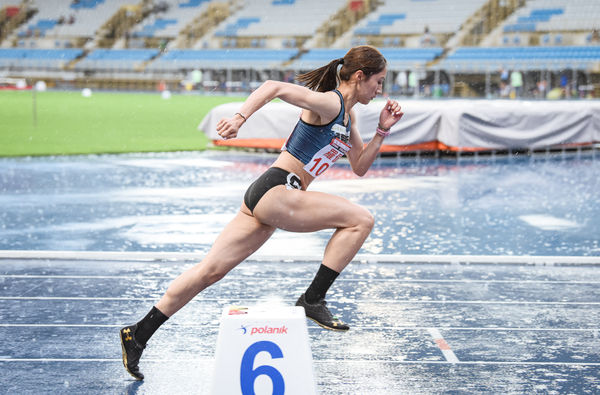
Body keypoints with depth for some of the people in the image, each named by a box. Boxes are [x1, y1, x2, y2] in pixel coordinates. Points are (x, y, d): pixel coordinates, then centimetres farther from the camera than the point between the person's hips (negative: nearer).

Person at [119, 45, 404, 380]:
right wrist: (240, 118, -33)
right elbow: (275, 87, -20)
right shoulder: (329, 103, -9)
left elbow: (360, 167, 25)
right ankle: (313, 299, -9)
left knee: (210, 271, 6)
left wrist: (383, 131, 15)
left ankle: (139, 335, 10)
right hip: (274, 191, -9)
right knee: (360, 219, -12)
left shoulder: (348, 117, 20)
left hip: (270, 201, 9)